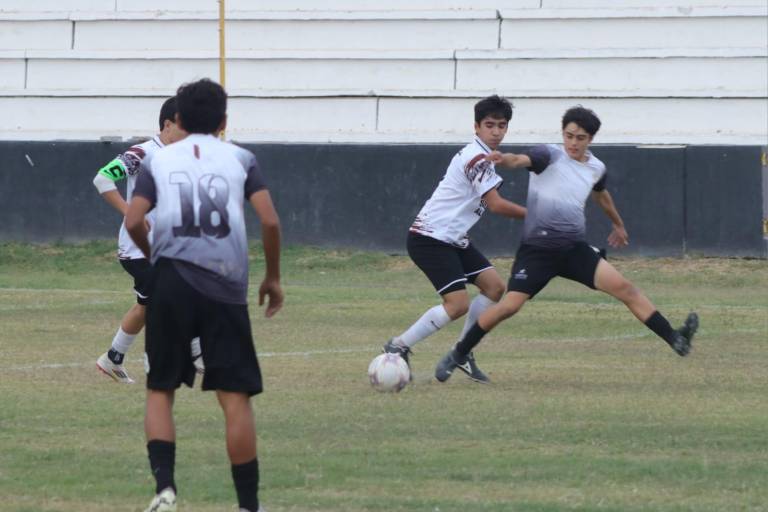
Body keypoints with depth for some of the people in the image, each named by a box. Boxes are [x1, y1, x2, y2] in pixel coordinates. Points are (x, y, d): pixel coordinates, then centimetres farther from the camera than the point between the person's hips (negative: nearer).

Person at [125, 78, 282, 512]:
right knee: (236, 397, 2)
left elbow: (134, 222, 0)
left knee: (161, 390, 11)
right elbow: (270, 221, -1)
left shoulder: (158, 160, 10)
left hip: (171, 285, 1)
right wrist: (273, 277, 12)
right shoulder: (241, 160, 9)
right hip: (226, 287, -1)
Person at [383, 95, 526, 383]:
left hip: (453, 239, 10)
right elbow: (496, 205, -20)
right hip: (430, 238, -10)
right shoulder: (478, 158, -17)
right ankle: (398, 348, -8)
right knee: (458, 304, -18)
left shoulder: (480, 155, 14)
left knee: (494, 286, 5)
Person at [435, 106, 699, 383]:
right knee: (509, 306, -13)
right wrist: (505, 159, -56)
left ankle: (675, 339, -10)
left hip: (575, 248, 4)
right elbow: (522, 160, -31)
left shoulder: (596, 168, 10)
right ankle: (458, 355, 5)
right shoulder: (550, 156, -9)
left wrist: (618, 225, 50)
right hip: (537, 248, -4)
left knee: (624, 288, -11)